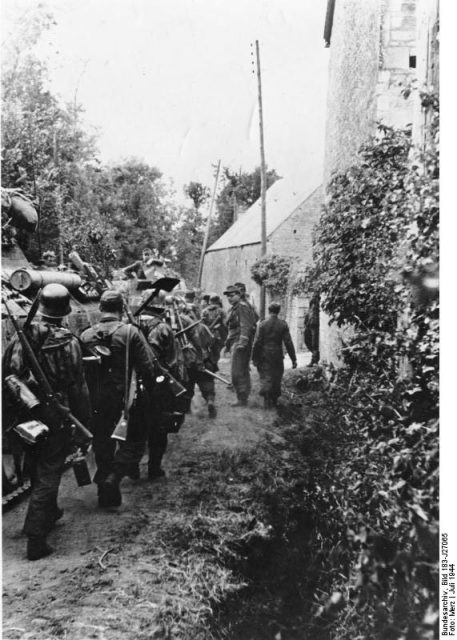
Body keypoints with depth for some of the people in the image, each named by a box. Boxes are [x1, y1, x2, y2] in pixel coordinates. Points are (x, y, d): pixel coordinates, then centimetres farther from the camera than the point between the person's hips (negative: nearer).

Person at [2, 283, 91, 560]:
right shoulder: (68, 342, -17)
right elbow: (78, 387, -14)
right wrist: (84, 421, -3)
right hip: (55, 420, -5)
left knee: (37, 472, 23)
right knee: (48, 477, 5)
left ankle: (49, 513, 44)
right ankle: (36, 539, 6)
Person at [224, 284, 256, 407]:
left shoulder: (242, 307, -11)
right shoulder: (233, 309, 20)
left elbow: (245, 326, -21)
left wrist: (242, 342, -29)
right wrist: (228, 343, 27)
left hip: (240, 343, -11)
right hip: (235, 343, 11)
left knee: (238, 372, -11)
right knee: (243, 371, 15)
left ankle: (242, 399, -7)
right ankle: (243, 397, 23)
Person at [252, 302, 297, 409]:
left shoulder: (263, 324, -5)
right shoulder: (283, 324, -4)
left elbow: (257, 342, -6)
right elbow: (288, 343, -6)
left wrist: (254, 358, 1)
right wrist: (293, 359, -1)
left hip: (264, 356, -1)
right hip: (277, 356, 1)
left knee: (265, 378, 4)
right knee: (276, 378, 14)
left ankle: (267, 401, -8)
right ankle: (274, 401, 24)